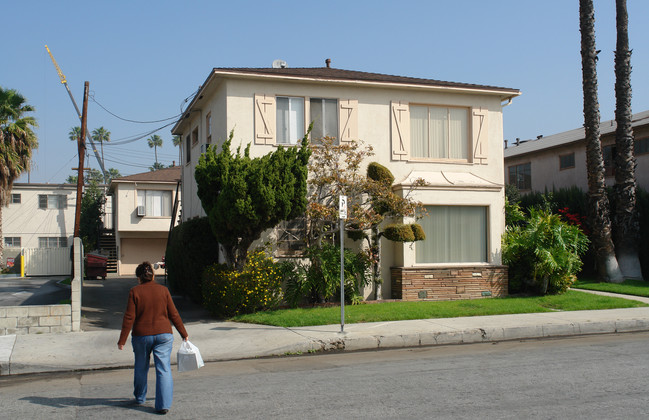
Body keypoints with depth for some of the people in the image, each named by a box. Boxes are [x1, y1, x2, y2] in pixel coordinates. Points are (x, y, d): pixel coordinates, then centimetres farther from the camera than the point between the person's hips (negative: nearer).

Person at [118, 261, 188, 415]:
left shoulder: (134, 292, -5)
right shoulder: (163, 290, 0)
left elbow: (129, 318, -8)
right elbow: (173, 314, 2)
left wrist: (122, 340, -3)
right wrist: (183, 333, 11)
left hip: (141, 335, 0)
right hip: (163, 334, 0)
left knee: (141, 367, 19)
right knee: (164, 369, 1)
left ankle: (140, 398, 35)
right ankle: (164, 404, -5)